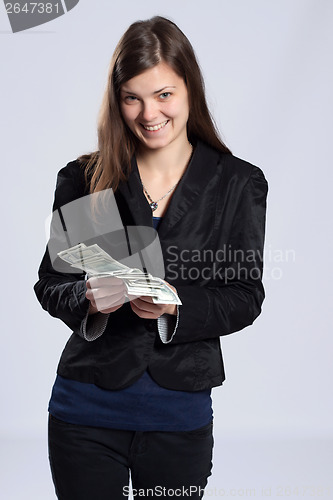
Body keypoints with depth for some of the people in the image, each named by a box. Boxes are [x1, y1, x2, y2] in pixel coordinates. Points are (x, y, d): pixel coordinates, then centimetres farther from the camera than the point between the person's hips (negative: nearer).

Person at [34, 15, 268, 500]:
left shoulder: (238, 183, -1)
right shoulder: (84, 179, 1)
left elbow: (245, 296, -2)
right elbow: (50, 284, 4)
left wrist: (176, 305, -19)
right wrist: (88, 298, -18)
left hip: (181, 414, 0)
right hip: (86, 410, 0)